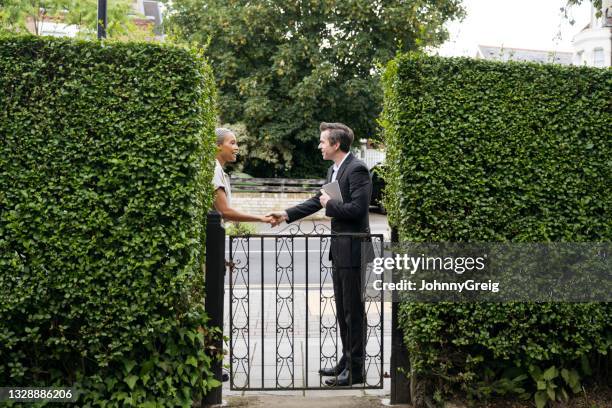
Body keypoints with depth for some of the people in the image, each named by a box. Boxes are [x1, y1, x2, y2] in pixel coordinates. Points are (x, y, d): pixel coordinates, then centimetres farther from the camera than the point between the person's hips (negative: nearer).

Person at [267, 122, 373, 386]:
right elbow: (317, 201, 22)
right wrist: (287, 215, 18)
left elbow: (358, 208, -24)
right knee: (342, 309, 16)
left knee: (353, 310, -2)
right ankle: (347, 361, 28)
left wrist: (330, 204, -11)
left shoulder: (357, 169, -16)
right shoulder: (334, 170, 14)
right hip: (339, 248, 10)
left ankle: (355, 369, 6)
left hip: (352, 250, -10)